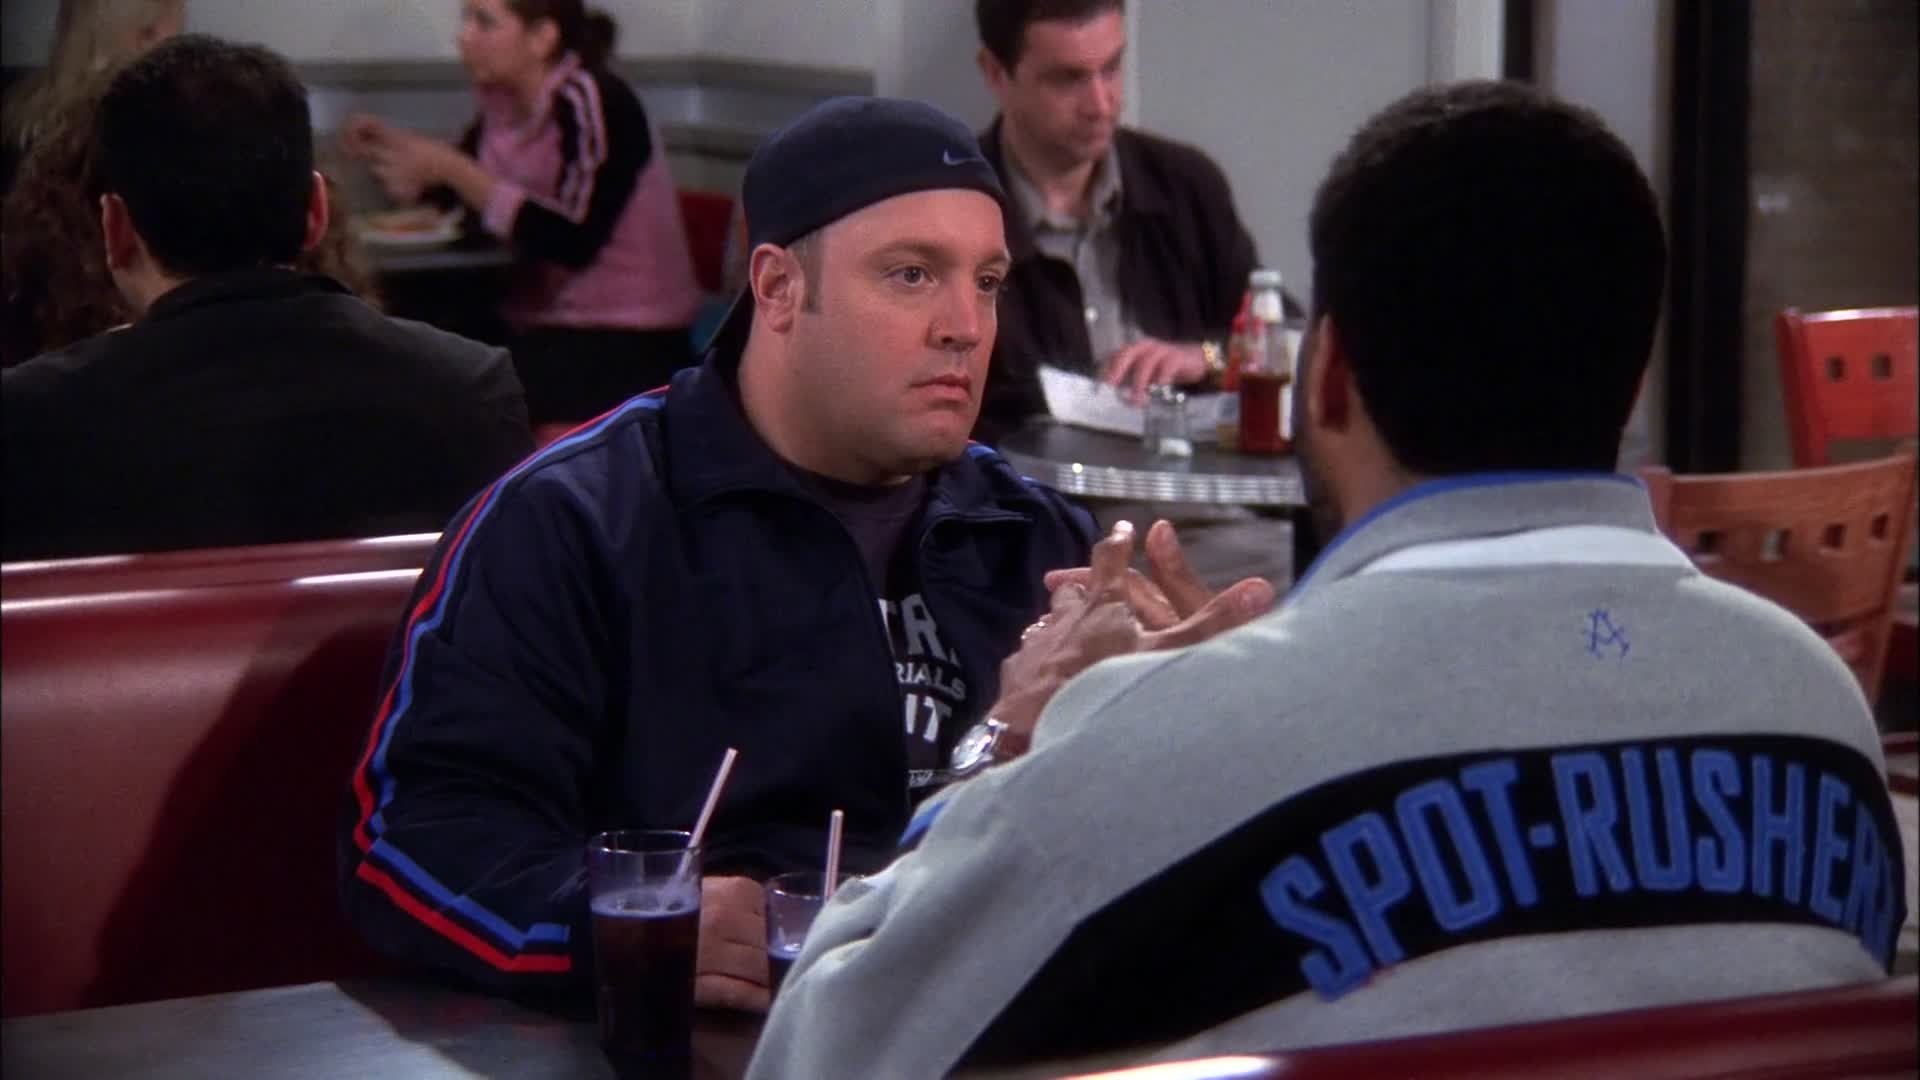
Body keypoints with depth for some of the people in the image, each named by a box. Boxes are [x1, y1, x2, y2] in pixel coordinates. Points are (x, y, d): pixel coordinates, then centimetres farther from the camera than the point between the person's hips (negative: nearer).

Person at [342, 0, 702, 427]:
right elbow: (443, 193, 19)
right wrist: (387, 146, -1)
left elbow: (572, 241, -27)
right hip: (543, 325, 7)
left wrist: (452, 168, -25)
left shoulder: (594, 103, -17)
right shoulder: (505, 102, 4)